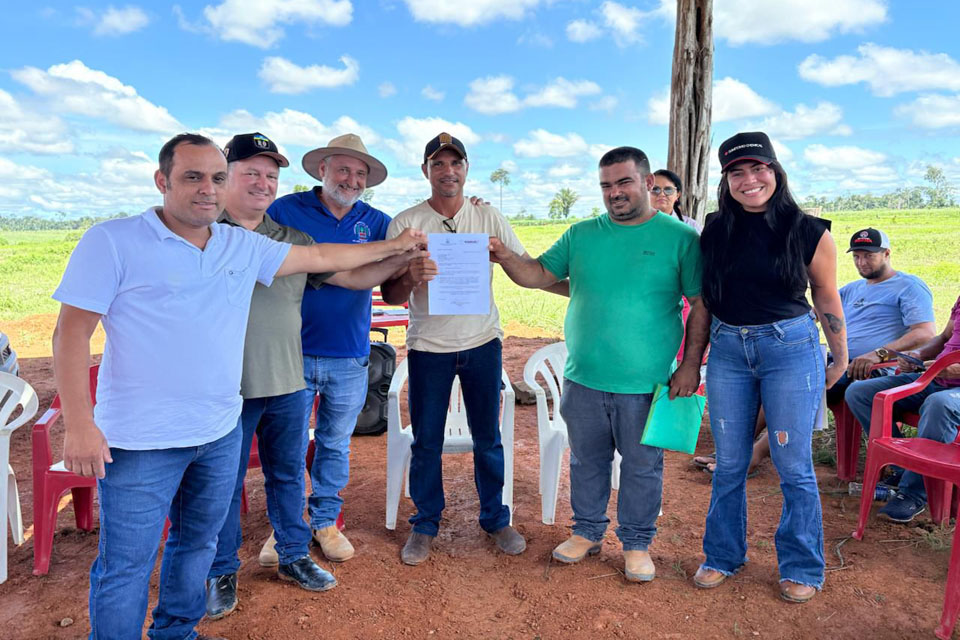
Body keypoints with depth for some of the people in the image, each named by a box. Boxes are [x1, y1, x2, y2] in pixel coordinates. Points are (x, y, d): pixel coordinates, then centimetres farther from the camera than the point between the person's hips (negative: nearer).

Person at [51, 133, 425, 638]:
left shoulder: (244, 246, 6)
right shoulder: (112, 242, -8)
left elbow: (321, 257, 13)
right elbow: (72, 331, -9)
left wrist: (393, 247, 16)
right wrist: (78, 423, -16)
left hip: (220, 433, 6)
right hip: (142, 442, -5)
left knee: (198, 544, 20)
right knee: (125, 567, 5)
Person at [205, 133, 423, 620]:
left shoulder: (293, 238, 9)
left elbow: (348, 275, 8)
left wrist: (401, 258, -3)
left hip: (288, 381, 4)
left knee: (288, 474, 17)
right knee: (224, 482, 10)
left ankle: (293, 556, 36)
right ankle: (221, 572, 30)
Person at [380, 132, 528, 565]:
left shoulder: (488, 217, 2)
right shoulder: (405, 223, -2)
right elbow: (389, 295, -4)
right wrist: (410, 278, -26)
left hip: (482, 342, 1)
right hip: (428, 346, -1)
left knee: (488, 438, 11)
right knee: (426, 442, 8)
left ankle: (495, 518, 30)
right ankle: (425, 525, 28)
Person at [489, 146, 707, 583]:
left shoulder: (679, 237, -3)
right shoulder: (581, 236, 7)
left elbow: (701, 305, -3)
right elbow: (540, 274, 6)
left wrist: (691, 364, -8)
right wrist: (506, 258, -12)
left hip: (646, 383, -3)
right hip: (583, 378, 3)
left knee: (642, 465, 11)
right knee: (587, 460, 16)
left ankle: (636, 543, 31)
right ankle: (587, 532, 36)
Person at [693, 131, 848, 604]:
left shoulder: (808, 232, -4)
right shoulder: (715, 232, 4)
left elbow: (827, 300, 5)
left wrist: (839, 360, 12)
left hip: (791, 348, -2)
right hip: (727, 350, 3)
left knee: (793, 465, 5)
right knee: (729, 463, 11)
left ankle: (802, 568, 25)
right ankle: (723, 556, 29)